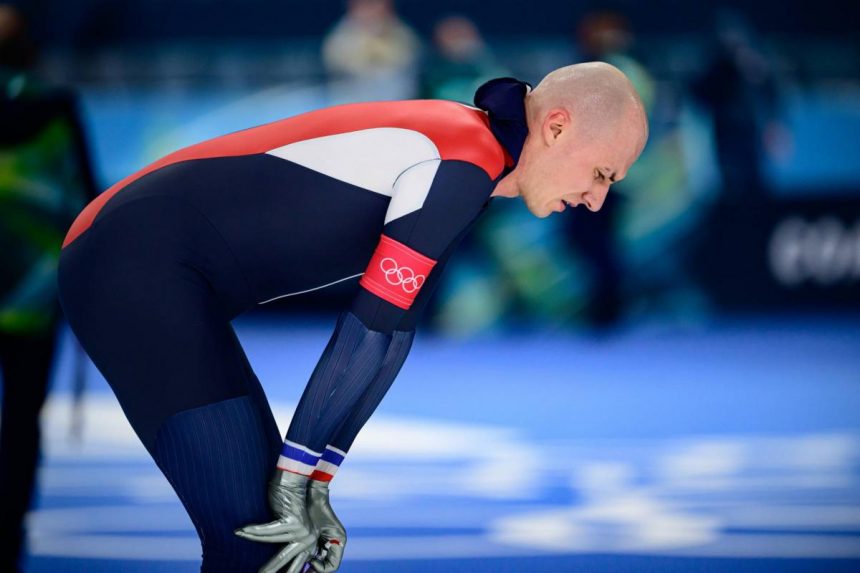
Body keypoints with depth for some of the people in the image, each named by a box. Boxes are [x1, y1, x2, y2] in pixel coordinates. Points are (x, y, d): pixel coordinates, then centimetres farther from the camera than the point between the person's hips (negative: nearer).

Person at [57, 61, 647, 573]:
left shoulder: (448, 139, 15)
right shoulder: (466, 160, -15)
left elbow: (386, 328, 14)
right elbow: (376, 331, -19)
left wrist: (308, 480, 9)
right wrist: (295, 478, -14)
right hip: (143, 267, -10)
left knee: (280, 524, 11)